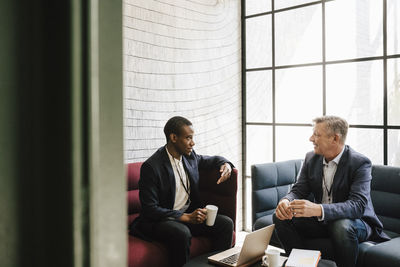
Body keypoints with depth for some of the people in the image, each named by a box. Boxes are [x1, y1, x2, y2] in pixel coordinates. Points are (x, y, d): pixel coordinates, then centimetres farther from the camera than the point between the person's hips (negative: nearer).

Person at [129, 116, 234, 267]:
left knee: (226, 223, -12)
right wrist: (186, 217, -25)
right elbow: (150, 209, -19)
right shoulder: (151, 167, -18)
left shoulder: (189, 156, 3)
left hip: (189, 214, 7)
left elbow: (212, 160, 24)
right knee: (182, 233, -37)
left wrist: (225, 164, 0)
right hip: (159, 220, -6)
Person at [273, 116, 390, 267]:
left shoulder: (360, 163, -18)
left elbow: (358, 205, -29)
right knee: (280, 217, -15)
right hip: (321, 220, 5)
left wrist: (318, 209, -45)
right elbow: (298, 190, 0)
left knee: (342, 226, -38)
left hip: (354, 221, -5)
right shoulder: (311, 158, 1)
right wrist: (285, 201, -26)